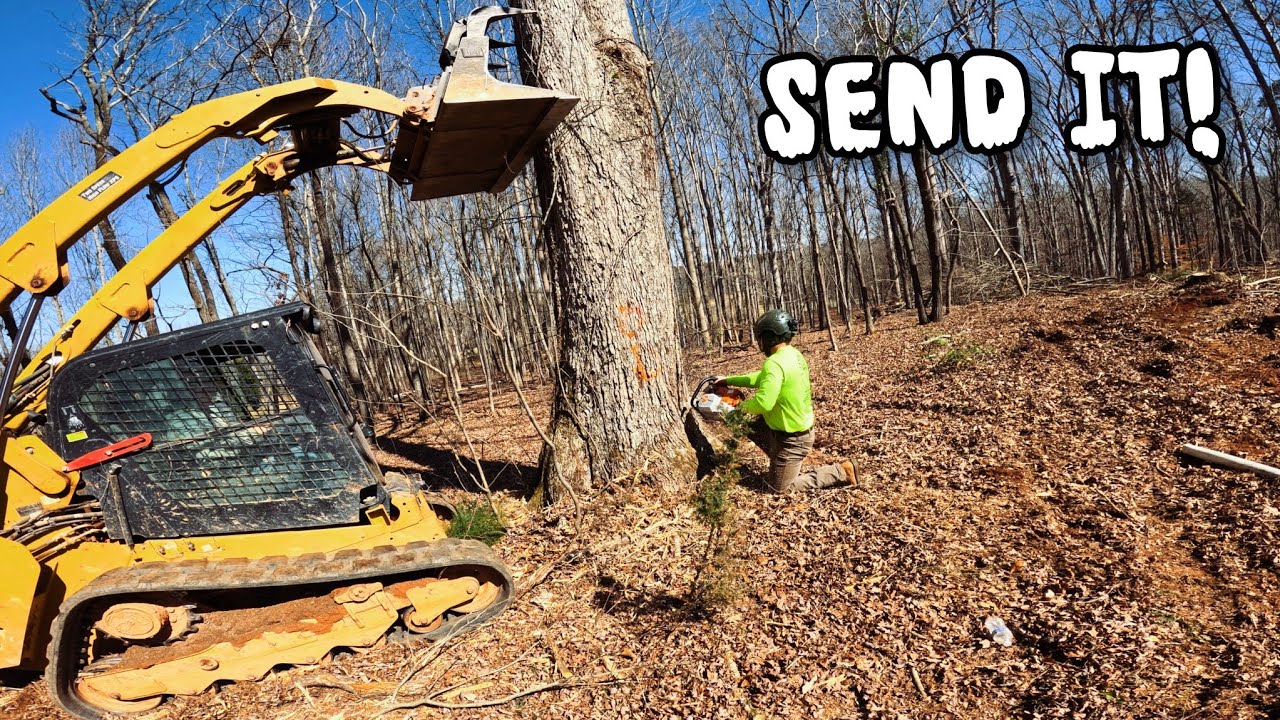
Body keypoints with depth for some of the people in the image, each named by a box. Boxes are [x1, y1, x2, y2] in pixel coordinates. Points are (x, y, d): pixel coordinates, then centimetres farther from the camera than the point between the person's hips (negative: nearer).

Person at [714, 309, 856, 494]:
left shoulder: (775, 363, -27)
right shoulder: (793, 354, 3)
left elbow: (763, 402, -34)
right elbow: (762, 378, 17)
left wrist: (744, 407, -13)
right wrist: (729, 380, 18)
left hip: (792, 437, -9)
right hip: (799, 425, 9)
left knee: (780, 488, 6)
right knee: (751, 427, 23)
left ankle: (840, 472, 5)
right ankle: (779, 461, 25)